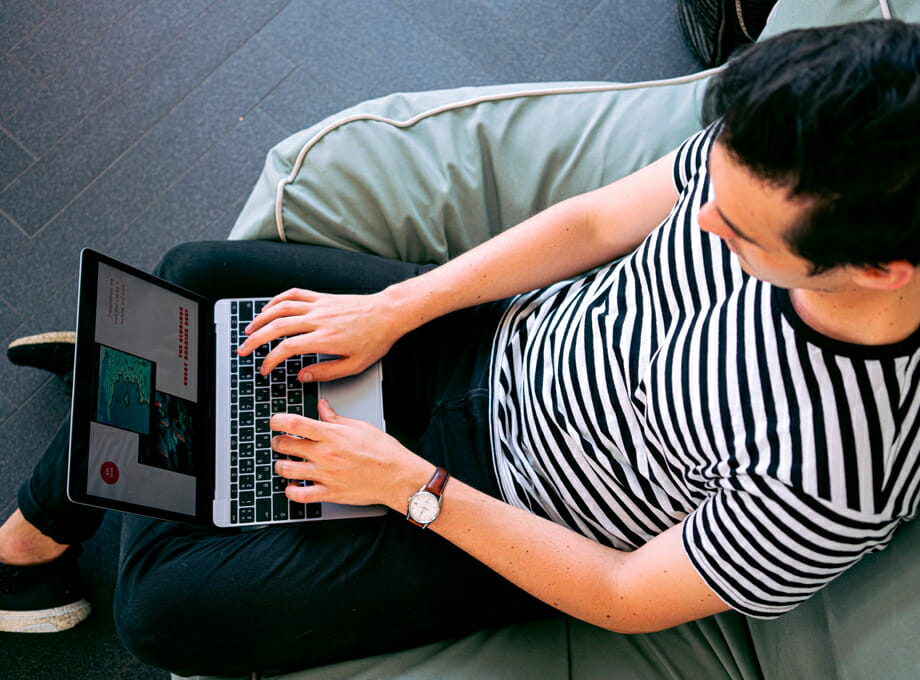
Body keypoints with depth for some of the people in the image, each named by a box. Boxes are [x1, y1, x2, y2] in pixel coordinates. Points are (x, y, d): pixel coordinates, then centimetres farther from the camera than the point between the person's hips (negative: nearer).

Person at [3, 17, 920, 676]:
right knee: (193, 280, 8)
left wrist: (412, 484, -18)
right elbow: (595, 222, -5)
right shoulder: (771, 149, -20)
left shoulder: (837, 482, -34)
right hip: (503, 335, 6)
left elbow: (624, 600, -21)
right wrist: (387, 312, -7)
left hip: (519, 516, -5)